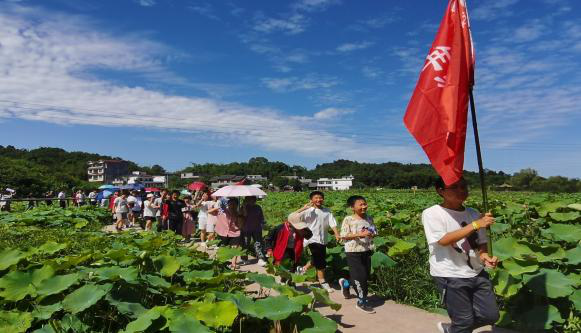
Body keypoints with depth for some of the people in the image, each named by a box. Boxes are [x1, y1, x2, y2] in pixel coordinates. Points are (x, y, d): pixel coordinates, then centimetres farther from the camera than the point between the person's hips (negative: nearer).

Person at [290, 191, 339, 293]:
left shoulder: (327, 212, 5)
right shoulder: (308, 211, -9)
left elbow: (333, 224, -3)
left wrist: (337, 234, -19)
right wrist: (303, 208, -26)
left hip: (323, 240, 6)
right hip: (313, 239, -5)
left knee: (316, 260, 18)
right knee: (320, 262, -3)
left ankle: (303, 269, 41)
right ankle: (323, 282, 11)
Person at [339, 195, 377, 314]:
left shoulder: (369, 218, 5)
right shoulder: (348, 219, -11)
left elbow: (374, 232, 13)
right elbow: (344, 236, -14)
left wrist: (372, 234, -12)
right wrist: (359, 234, -25)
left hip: (367, 251, 6)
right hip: (353, 252, -6)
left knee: (366, 275, 14)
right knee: (361, 277, -4)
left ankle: (345, 283, 41)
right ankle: (362, 302, 14)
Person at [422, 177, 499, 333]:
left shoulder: (474, 214, 5)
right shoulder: (432, 213, -12)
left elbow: (481, 243, 10)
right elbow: (444, 240, -24)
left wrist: (485, 256, -14)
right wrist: (475, 225, -25)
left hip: (477, 273, 6)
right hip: (450, 276, -6)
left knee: (491, 315, 10)